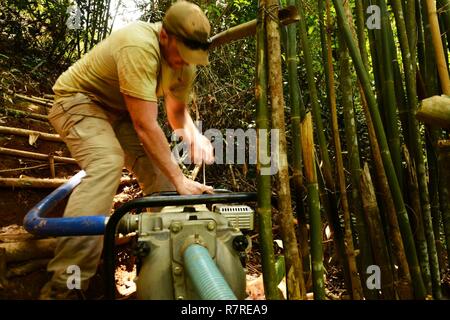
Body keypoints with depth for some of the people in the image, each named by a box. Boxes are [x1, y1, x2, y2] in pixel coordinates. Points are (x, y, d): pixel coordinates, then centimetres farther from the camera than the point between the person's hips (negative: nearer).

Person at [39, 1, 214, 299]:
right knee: (107, 164, -32)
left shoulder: (185, 62, -8)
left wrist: (194, 134, -17)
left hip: (120, 110, 8)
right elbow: (146, 126, -36)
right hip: (79, 99, -8)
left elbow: (177, 110, 5)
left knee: (158, 167, -5)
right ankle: (62, 288, -32)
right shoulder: (139, 46, -34)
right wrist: (179, 179, -30)